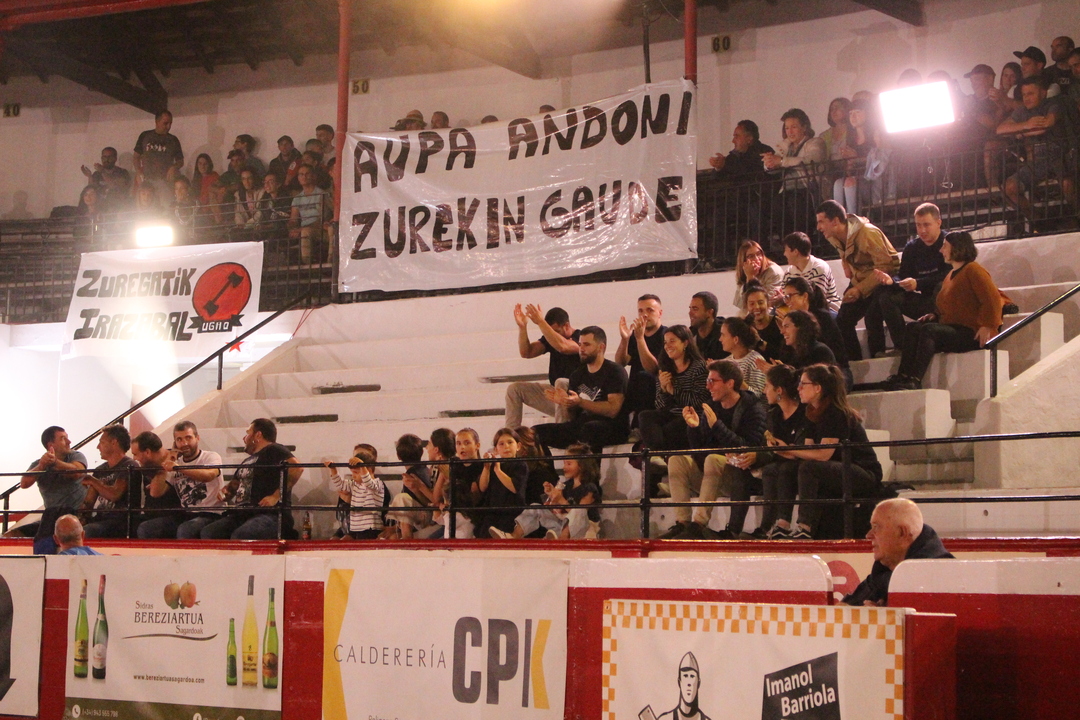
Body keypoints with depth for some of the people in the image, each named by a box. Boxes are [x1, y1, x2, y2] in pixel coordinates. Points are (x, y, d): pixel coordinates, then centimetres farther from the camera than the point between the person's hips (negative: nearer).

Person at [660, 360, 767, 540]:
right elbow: (698, 452, 7)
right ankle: (682, 523, -24)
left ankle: (699, 524, -35)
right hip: (712, 475, 6)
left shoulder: (753, 409, -9)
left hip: (743, 477, -6)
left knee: (713, 459, -32)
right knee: (676, 459, -14)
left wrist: (716, 425, -24)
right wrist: (694, 427, -12)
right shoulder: (711, 407, 9)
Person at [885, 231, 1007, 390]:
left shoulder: (973, 270, -6)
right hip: (952, 329, 9)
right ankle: (903, 376, -30)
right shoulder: (951, 274, 24)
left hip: (971, 334, -9)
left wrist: (987, 326, -21)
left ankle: (915, 380, -42)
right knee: (913, 328, -13)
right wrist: (935, 316, 13)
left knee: (929, 330, -32)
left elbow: (993, 298, -17)